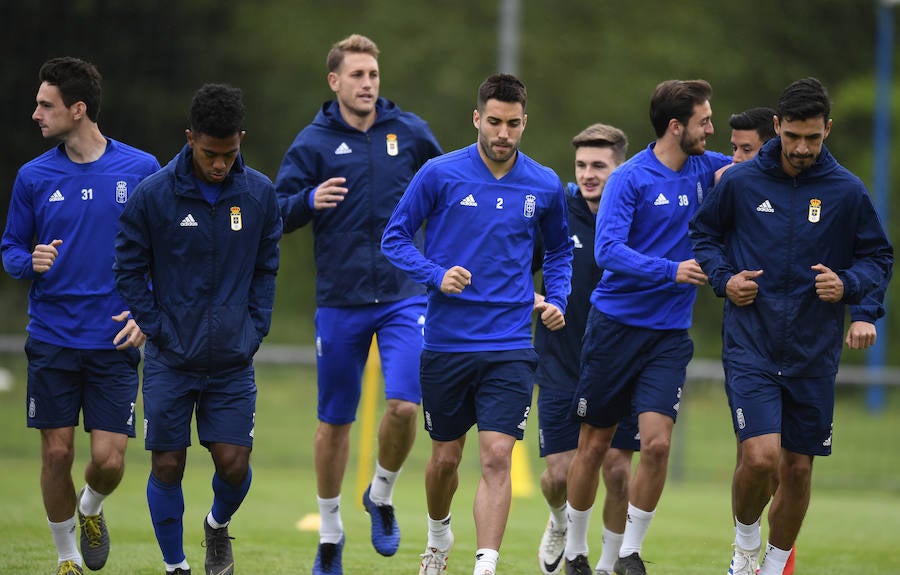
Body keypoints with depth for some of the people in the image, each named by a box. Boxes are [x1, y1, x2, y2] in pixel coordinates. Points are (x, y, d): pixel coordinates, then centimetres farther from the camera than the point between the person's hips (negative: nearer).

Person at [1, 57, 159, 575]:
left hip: (115, 341, -1)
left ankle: (91, 509, 29)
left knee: (109, 460, -5)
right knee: (57, 453, 0)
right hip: (51, 340, 1)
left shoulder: (141, 169, -1)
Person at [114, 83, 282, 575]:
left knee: (233, 462, -3)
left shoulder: (259, 193, -1)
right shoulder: (153, 194, -8)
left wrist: (254, 331, 1)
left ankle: (218, 526, 30)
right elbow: (129, 270, 1)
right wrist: (159, 332, -5)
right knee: (167, 466, 1)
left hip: (234, 361, 1)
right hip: (169, 361, -1)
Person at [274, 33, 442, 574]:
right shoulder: (314, 142, -1)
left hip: (405, 296, 0)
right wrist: (310, 200, -22)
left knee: (405, 405, -16)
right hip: (340, 301, 0)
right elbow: (277, 212, -3)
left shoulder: (411, 132, 3)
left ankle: (382, 496, 13)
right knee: (335, 421, 8)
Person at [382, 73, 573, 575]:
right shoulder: (440, 174, -5)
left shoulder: (545, 186, 2)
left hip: (510, 348, 0)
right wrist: (437, 275, -15)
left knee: (497, 457, -13)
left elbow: (560, 249, 20)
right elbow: (395, 238, 2)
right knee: (446, 458, 13)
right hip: (446, 341, 0)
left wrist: (557, 300, 4)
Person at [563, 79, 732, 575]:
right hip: (616, 324, -3)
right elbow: (608, 250, -20)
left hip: (669, 335, 3)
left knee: (656, 444, -12)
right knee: (594, 445, 6)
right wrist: (671, 270, -31)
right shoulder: (630, 178, -10)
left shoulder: (705, 169, 5)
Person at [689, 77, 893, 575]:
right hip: (750, 344, -2)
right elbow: (704, 232, 14)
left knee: (798, 469, 7)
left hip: (813, 355, 2)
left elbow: (878, 256, 10)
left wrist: (849, 285, -10)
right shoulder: (740, 182, -2)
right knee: (760, 457, -17)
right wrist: (724, 278, -3)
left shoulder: (847, 191, -1)